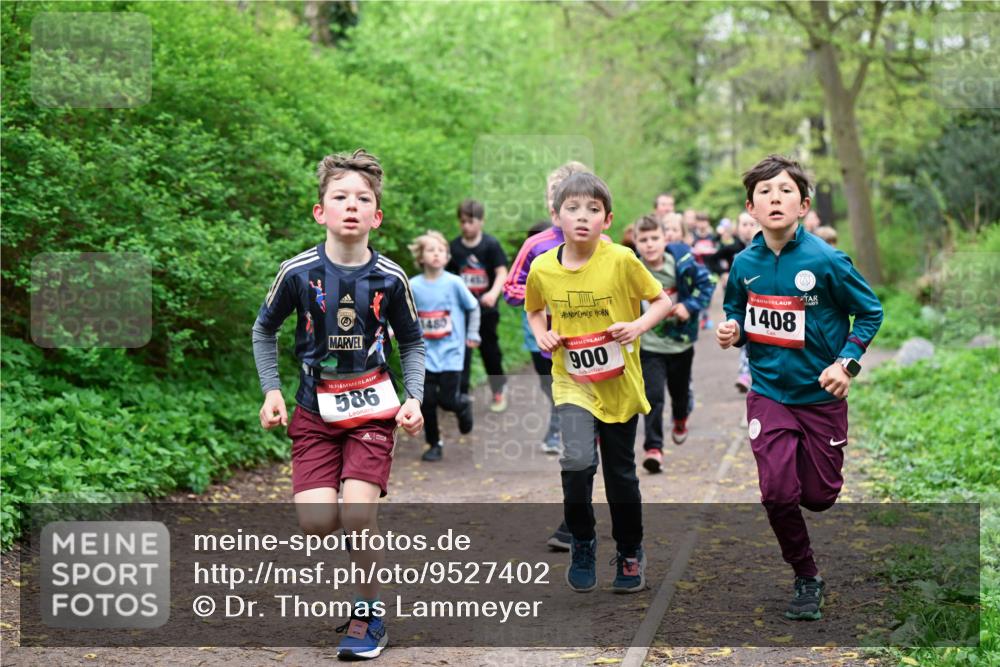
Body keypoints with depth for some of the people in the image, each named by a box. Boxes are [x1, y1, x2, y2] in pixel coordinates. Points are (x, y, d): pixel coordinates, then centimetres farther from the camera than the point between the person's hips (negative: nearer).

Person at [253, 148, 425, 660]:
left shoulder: (389, 278, -7)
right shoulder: (298, 272, -9)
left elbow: (411, 342, 9)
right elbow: (264, 330, 8)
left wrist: (414, 398, -4)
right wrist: (271, 391, -1)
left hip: (372, 407, -1)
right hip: (314, 410, 1)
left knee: (357, 515, -14)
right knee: (316, 520, -12)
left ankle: (368, 614, 8)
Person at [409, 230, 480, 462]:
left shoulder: (454, 282, -7)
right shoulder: (413, 286, -3)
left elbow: (473, 307, 5)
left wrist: (472, 335, 6)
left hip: (451, 350, -2)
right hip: (426, 352, 2)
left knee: (447, 400, -6)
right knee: (427, 401, 0)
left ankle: (463, 404, 30)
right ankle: (434, 444, 18)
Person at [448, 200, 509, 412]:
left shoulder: (491, 244, -9)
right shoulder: (454, 246, -2)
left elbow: (502, 273, -14)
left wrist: (493, 293, -31)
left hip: (486, 307, -1)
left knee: (489, 349, 12)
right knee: (461, 350, -3)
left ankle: (499, 388, 32)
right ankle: (461, 394, 1)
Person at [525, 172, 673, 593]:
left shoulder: (621, 260, -12)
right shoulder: (542, 269, -5)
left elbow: (662, 301, -1)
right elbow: (534, 310, 15)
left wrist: (639, 326, -19)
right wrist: (541, 334, -5)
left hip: (619, 382, 0)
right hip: (572, 381, 1)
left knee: (620, 472, 11)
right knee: (577, 460, -21)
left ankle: (630, 553, 33)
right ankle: (582, 543, 4)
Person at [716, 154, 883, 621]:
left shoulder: (826, 260, -15)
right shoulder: (745, 263, -5)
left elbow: (871, 312, -4)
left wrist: (847, 362, -15)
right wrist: (733, 330, -9)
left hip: (820, 396, -1)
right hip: (769, 394, 2)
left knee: (818, 497, 8)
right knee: (777, 493, -12)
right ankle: (807, 579, 10)